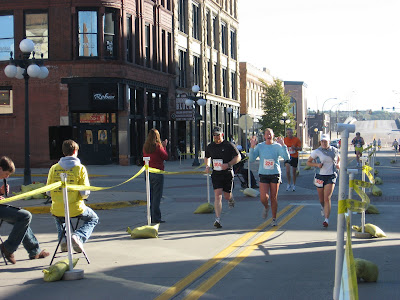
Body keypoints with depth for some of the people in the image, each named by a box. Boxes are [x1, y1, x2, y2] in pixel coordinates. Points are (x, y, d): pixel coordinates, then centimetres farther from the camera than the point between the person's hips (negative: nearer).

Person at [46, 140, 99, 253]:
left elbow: (48, 192, 4)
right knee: (93, 219, 25)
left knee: (58, 217, 40)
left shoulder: (54, 168, 0)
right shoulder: (80, 168, -8)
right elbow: (85, 193, -12)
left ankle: (63, 238, 14)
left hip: (57, 209, 4)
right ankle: (78, 236, -3)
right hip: (76, 209, -3)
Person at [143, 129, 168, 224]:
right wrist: (164, 146, 8)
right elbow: (166, 156, -4)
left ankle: (151, 217, 16)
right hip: (157, 172, -6)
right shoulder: (158, 146, -13)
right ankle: (156, 218, -3)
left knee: (150, 196, 13)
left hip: (148, 172, 6)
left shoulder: (145, 147, 5)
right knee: (157, 196, -3)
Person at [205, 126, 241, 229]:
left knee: (227, 195, 7)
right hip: (216, 174, 2)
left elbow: (238, 157, -4)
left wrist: (228, 164, -18)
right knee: (217, 195, -12)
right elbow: (207, 157, 25)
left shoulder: (229, 145, -6)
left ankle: (231, 200, 48)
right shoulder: (210, 146, 7)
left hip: (227, 174, -2)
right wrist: (207, 166, 5)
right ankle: (218, 219, -17)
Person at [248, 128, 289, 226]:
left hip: (275, 174, -1)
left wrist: (283, 145, -20)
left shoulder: (277, 146, -1)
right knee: (263, 197, -11)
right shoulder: (259, 146, 3)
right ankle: (266, 207, 25)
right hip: (263, 174, 1)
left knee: (274, 198, 2)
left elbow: (286, 157, -11)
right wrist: (252, 147, -15)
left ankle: (274, 219, 16)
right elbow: (252, 159, -4)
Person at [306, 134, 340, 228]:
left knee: (327, 198, -13)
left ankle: (326, 219, -14)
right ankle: (323, 207, 50)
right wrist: (317, 165, -14)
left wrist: (337, 165, 3)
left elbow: (338, 158, 24)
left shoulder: (334, 150, 3)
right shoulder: (317, 152, -3)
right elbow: (308, 162, 3)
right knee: (321, 199, 13)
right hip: (320, 176, 1)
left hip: (331, 176, -1)